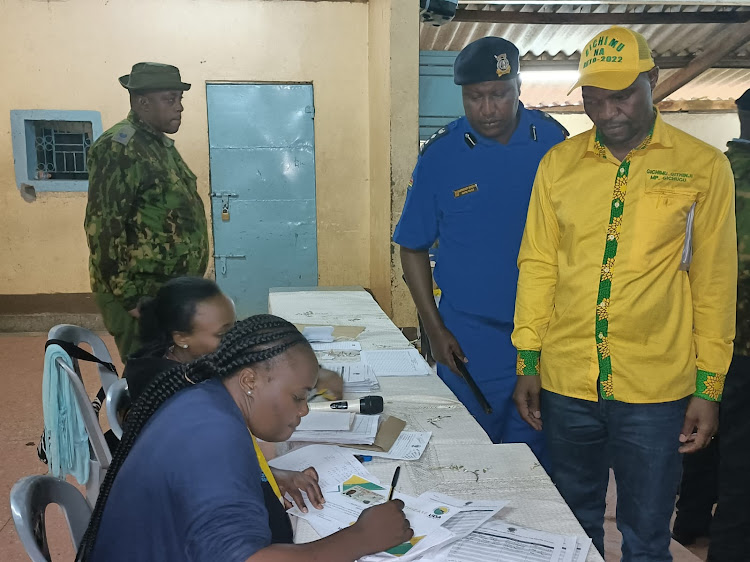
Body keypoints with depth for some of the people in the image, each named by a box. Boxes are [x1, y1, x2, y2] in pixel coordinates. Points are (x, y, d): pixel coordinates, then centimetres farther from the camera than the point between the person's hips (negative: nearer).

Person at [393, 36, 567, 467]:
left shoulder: (553, 140, -1)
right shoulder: (440, 155, -6)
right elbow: (413, 247, 1)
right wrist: (435, 329, -5)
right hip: (470, 343, -1)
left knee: (535, 460, 15)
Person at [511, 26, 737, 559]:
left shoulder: (704, 167, -1)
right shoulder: (558, 164, 4)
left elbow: (715, 283, 0)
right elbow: (537, 266, 6)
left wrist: (708, 387, -1)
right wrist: (527, 363, 4)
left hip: (656, 393, -2)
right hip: (565, 384, 2)